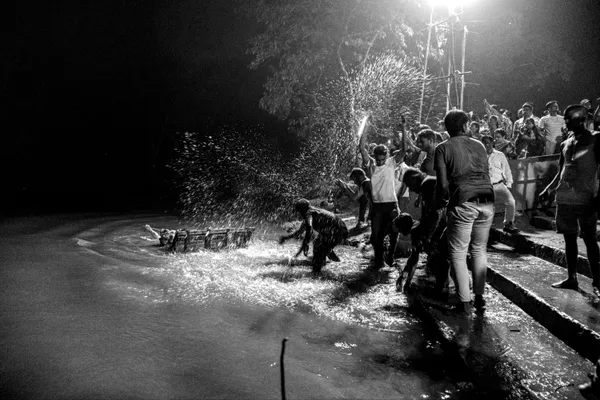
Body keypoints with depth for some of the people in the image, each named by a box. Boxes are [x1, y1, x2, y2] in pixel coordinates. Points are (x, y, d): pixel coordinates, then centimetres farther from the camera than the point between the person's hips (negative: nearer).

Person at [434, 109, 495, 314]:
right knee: (479, 250, 16)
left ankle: (465, 301, 4)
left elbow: (443, 184, -4)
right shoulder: (479, 145, 15)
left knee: (458, 253, 5)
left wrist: (438, 203, 11)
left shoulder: (443, 148, 3)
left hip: (463, 204, -4)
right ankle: (480, 297, 19)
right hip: (487, 202, 4)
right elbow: (486, 175, 16)